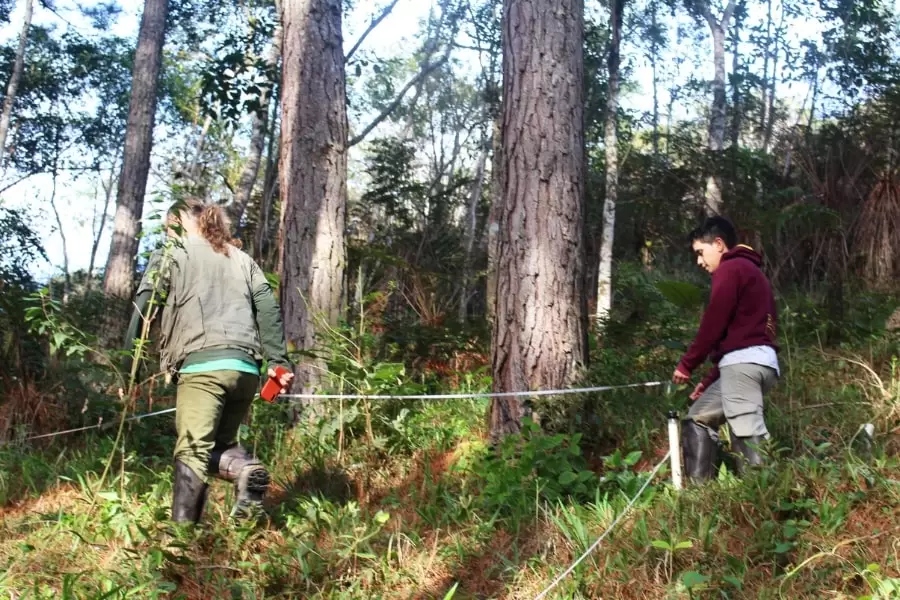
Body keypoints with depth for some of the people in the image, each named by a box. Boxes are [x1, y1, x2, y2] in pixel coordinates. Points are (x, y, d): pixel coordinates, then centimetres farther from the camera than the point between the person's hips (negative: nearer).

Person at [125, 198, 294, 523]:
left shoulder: (172, 254, 13)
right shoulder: (242, 259, 26)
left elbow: (143, 308, 2)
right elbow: (268, 309, 13)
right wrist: (279, 362, 8)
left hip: (202, 366, -5)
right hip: (246, 369, 5)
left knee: (192, 453, -5)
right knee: (218, 443, 17)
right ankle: (246, 468, -15)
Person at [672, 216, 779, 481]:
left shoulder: (730, 269, -1)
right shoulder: (749, 270, 28)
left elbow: (714, 323, -10)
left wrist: (686, 364, 0)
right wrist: (711, 378, 23)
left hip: (744, 361, -10)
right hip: (755, 361, 10)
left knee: (747, 433, -16)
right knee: (699, 417, 17)